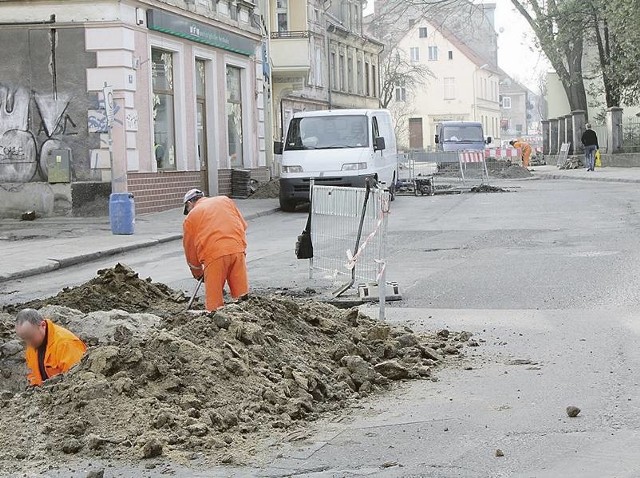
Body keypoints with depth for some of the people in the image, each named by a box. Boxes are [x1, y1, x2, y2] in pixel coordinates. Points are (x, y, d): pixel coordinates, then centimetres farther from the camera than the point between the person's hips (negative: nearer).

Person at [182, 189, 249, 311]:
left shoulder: (190, 217, 17)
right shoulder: (225, 200, 23)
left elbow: (190, 249, 21)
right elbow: (243, 225, 19)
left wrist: (198, 274, 33)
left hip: (214, 254, -3)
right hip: (237, 250, 3)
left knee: (214, 301, 1)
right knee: (242, 296, 6)